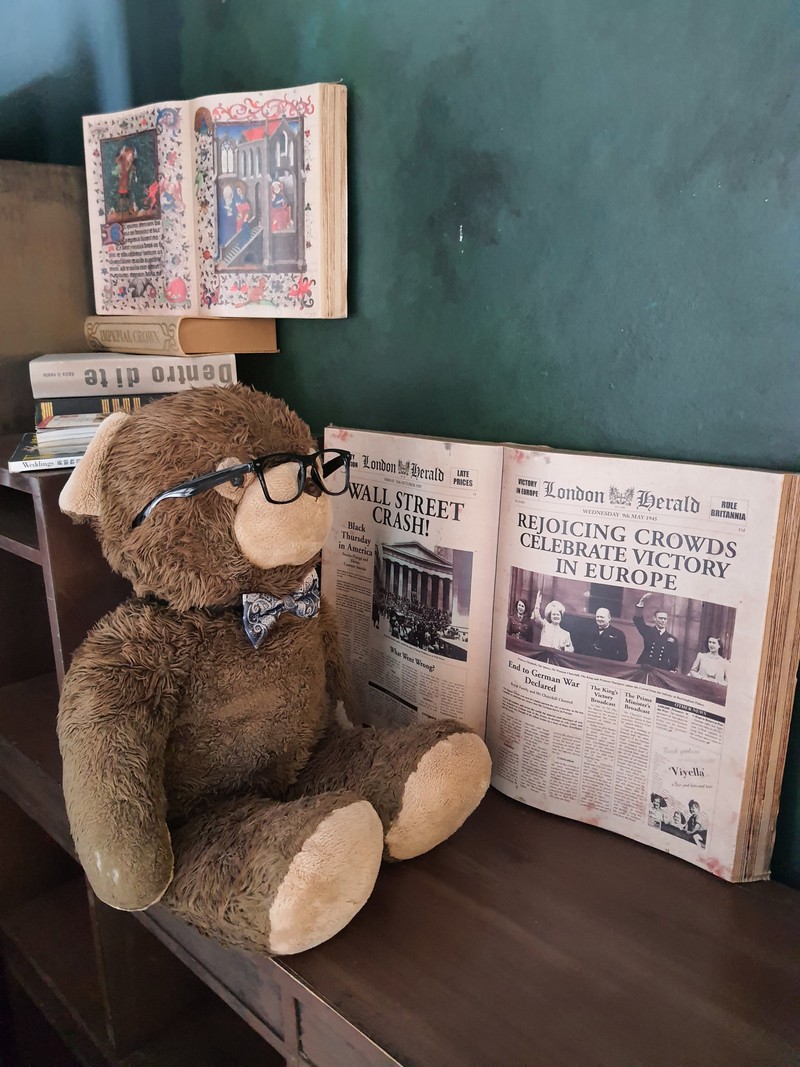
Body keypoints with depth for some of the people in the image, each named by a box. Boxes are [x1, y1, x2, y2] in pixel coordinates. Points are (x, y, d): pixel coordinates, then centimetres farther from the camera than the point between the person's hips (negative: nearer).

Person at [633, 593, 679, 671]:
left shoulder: (672, 639, 10)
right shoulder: (648, 631, 9)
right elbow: (637, 619, -5)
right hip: (644, 668, 0)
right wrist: (641, 602, -14)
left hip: (662, 671, 0)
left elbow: (675, 658, 10)